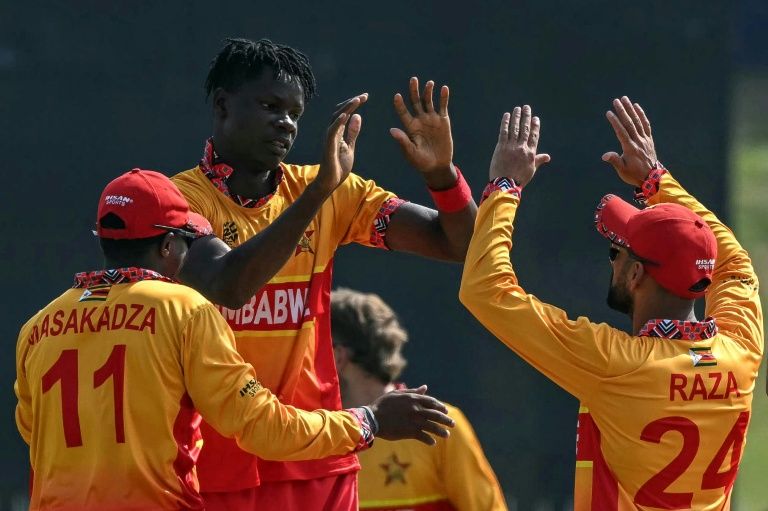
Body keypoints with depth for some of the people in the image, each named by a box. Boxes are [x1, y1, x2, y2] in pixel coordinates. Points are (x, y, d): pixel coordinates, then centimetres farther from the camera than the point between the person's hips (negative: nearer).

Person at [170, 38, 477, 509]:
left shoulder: (331, 195, 7)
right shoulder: (183, 199, -6)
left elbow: (459, 244, 5)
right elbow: (227, 286, -26)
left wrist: (442, 172, -14)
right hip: (217, 469, -4)